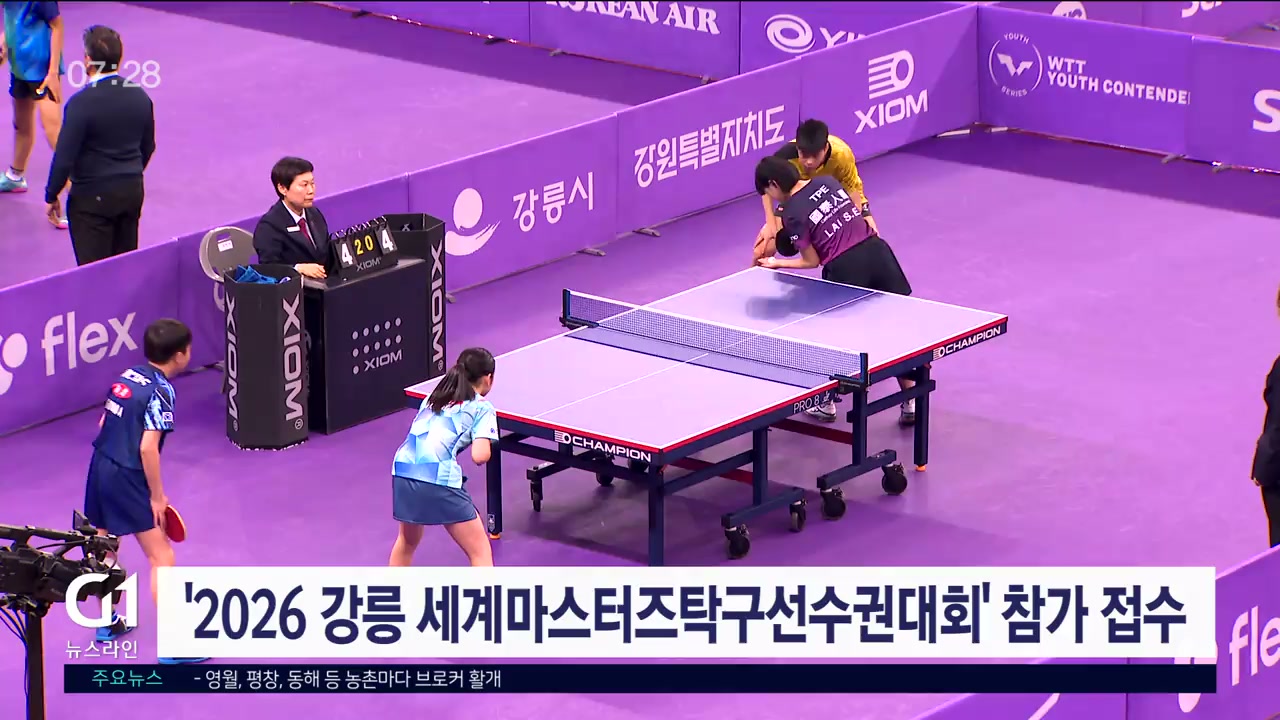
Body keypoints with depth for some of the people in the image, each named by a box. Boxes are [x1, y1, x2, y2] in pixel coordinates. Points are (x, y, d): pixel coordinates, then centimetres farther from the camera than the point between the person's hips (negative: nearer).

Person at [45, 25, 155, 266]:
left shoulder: (82, 103, -20)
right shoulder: (140, 96, 0)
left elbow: (64, 158, -18)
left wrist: (52, 196, -4)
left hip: (91, 198, -6)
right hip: (133, 192, 6)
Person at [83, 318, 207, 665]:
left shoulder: (127, 377, 8)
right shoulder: (160, 391, -16)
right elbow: (148, 448, -21)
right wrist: (157, 496, -13)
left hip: (100, 467, 9)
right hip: (127, 478, -9)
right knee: (161, 557, -4)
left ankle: (108, 623, 39)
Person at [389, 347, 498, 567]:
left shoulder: (434, 397, 25)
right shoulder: (482, 408, 7)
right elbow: (480, 456, -4)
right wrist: (484, 444, 16)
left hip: (402, 468, 6)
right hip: (439, 477, -6)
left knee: (407, 541, 32)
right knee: (481, 553, 2)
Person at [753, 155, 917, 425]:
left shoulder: (792, 213, -5)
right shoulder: (827, 181, 10)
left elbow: (812, 261, -1)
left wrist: (776, 264, 12)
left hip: (844, 267, -5)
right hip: (877, 250, 5)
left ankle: (826, 404, 29)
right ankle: (910, 403, 14)